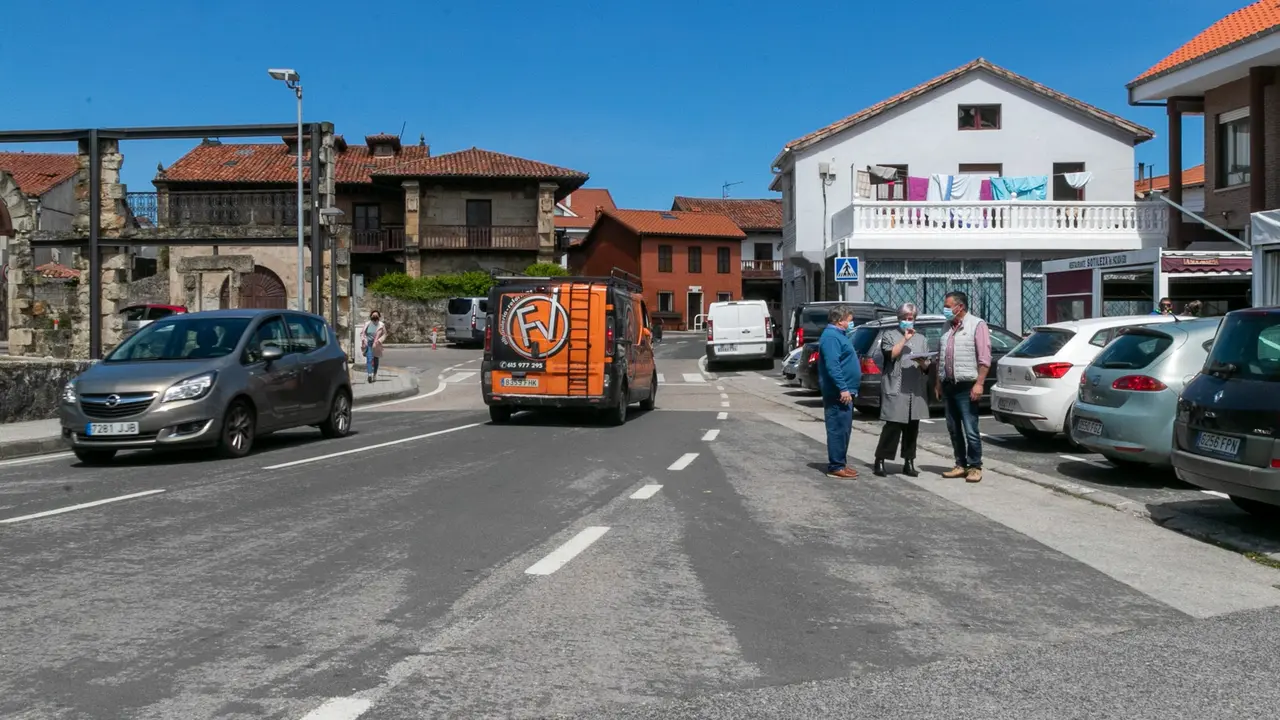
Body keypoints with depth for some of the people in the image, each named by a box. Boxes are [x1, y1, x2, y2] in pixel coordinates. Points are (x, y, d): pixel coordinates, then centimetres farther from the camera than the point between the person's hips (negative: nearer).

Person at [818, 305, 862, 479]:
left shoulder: (838, 335, 19)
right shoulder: (831, 337, -15)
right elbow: (832, 366, -24)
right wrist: (843, 388, -26)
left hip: (844, 392, 11)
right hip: (839, 393, -11)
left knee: (843, 429, 15)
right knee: (839, 429, -9)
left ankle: (840, 463, 21)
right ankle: (836, 466, -6)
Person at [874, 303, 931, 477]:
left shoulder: (921, 339, 21)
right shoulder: (889, 335, 9)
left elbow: (928, 367, 17)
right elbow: (890, 354, -9)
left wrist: (923, 363, -5)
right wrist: (904, 339, -8)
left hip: (916, 391, 4)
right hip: (895, 390, -4)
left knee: (912, 428, 5)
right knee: (892, 426, -9)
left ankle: (909, 463, 13)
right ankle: (880, 460, -2)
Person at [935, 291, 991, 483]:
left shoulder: (977, 325, -5)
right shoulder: (948, 328, 16)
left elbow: (984, 358, -12)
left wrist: (979, 383, -19)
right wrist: (939, 382, 14)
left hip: (966, 387, -7)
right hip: (948, 386, 7)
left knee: (970, 430, -6)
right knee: (953, 429, 10)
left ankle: (975, 467, 2)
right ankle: (961, 465, 17)